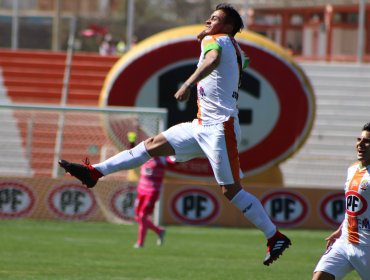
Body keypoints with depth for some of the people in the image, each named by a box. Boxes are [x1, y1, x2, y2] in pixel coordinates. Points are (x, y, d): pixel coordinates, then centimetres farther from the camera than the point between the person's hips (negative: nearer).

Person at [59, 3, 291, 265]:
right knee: (154, 144, 9)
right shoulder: (236, 51, 14)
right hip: (202, 125, 10)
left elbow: (212, 59, -32)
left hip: (220, 128, -10)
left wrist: (188, 83, -45)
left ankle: (275, 237, -4)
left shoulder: (215, 40, -9)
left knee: (232, 190, -10)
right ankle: (95, 172, 12)